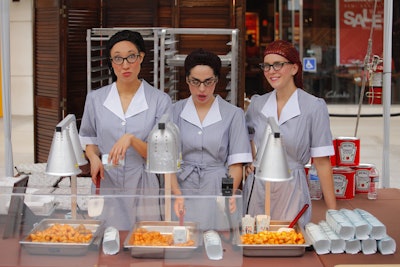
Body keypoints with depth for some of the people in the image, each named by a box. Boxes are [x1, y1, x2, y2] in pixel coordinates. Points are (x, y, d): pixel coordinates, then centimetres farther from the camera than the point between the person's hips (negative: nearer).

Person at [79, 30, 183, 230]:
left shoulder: (160, 101, -2)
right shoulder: (95, 99, 6)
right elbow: (87, 138, 20)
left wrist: (132, 140, -19)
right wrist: (94, 158, -1)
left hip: (145, 191, -1)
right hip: (108, 189, 2)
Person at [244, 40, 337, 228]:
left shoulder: (314, 106, -9)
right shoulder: (257, 103, 3)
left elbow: (322, 162, -8)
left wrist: (333, 211, -9)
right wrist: (248, 161, 7)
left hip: (291, 192, -3)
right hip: (256, 189, 4)